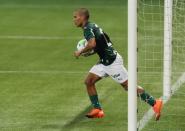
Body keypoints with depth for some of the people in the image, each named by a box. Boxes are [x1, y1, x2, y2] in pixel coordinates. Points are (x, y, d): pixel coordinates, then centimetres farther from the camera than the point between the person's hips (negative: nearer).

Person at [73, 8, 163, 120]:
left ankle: (154, 103, -1)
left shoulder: (88, 28, -15)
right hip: (105, 61, 10)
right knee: (89, 81, 6)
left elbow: (92, 44, -32)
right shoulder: (92, 26, 15)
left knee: (128, 85, -6)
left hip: (112, 61, -10)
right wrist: (89, 52, 15)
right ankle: (97, 109, 9)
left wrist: (80, 52, -17)